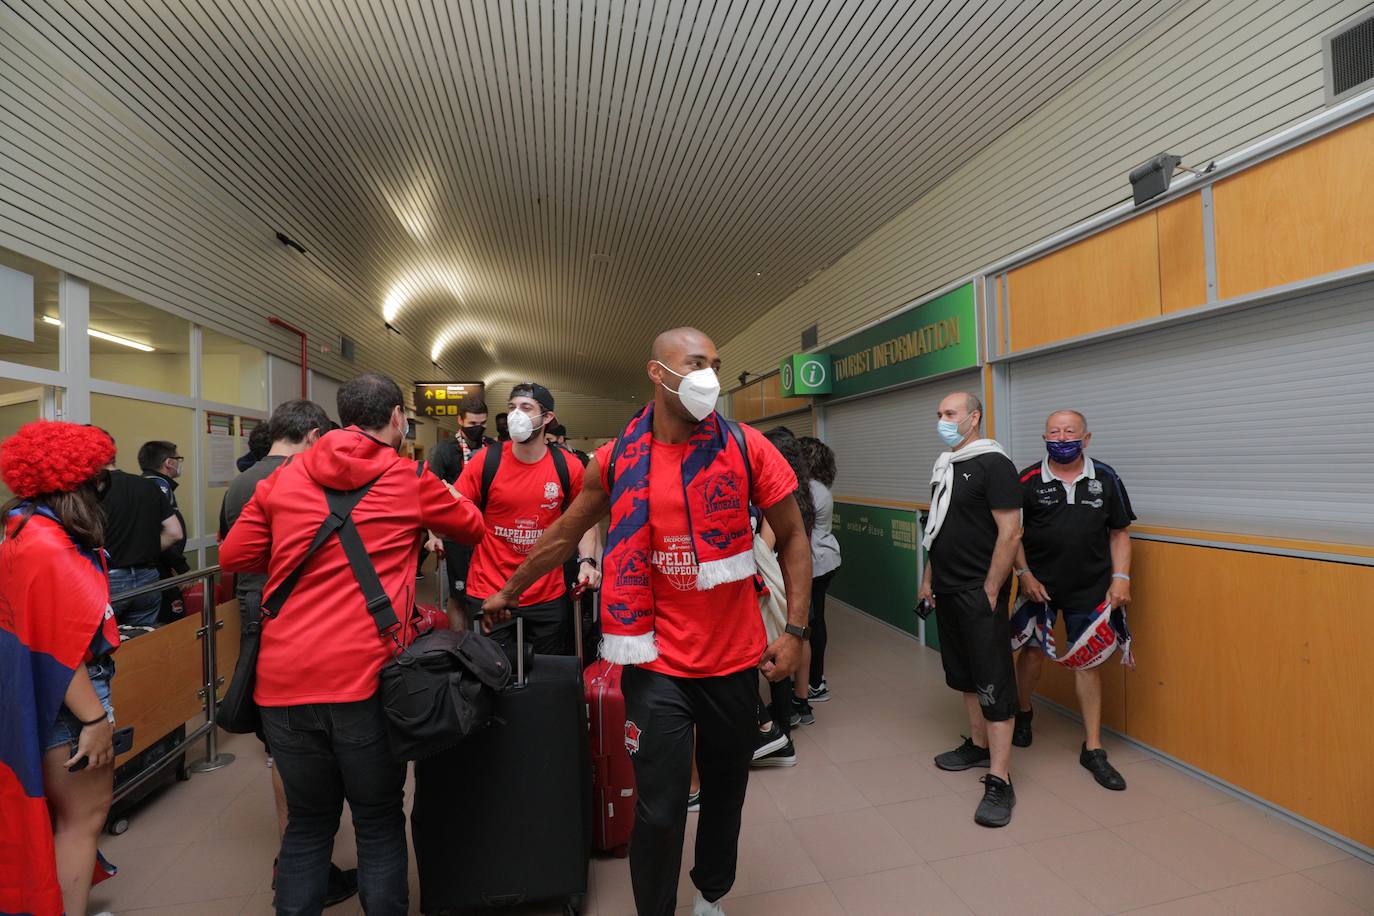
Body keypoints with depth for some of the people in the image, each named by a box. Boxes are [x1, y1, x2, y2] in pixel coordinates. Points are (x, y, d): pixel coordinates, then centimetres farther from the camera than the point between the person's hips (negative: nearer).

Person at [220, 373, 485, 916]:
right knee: (378, 825, 15)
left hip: (283, 681, 4)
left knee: (307, 823, 21)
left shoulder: (284, 478, 6)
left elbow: (234, 556, 13)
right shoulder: (411, 482, -1)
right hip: (365, 679, -3)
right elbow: (472, 528, 13)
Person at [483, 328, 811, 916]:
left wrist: (794, 630, -5)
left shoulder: (746, 447, -8)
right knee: (660, 810, 5)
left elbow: (793, 537, 0)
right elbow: (564, 535, 8)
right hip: (658, 662, -1)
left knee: (726, 790, 20)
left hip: (736, 657, 2)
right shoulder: (618, 460, -6)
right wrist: (508, 592, 18)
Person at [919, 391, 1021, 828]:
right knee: (963, 673, 18)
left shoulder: (993, 464, -12)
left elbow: (1010, 533, -17)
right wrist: (929, 579, 15)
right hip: (947, 591, 8)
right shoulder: (944, 466, 12)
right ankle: (979, 745, 34)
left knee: (993, 682, -2)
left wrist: (989, 591, -18)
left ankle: (999, 782, 6)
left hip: (979, 593, -8)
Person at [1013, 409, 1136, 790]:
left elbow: (1119, 533, 6)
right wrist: (1024, 574, -8)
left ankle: (1092, 748, 19)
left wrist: (1120, 578, -2)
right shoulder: (1028, 481, -5)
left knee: (1088, 661, 7)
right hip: (1040, 585, -1)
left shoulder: (1105, 478, 1)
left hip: (1090, 587, 1)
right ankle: (1023, 712, 35)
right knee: (1033, 651, 8)